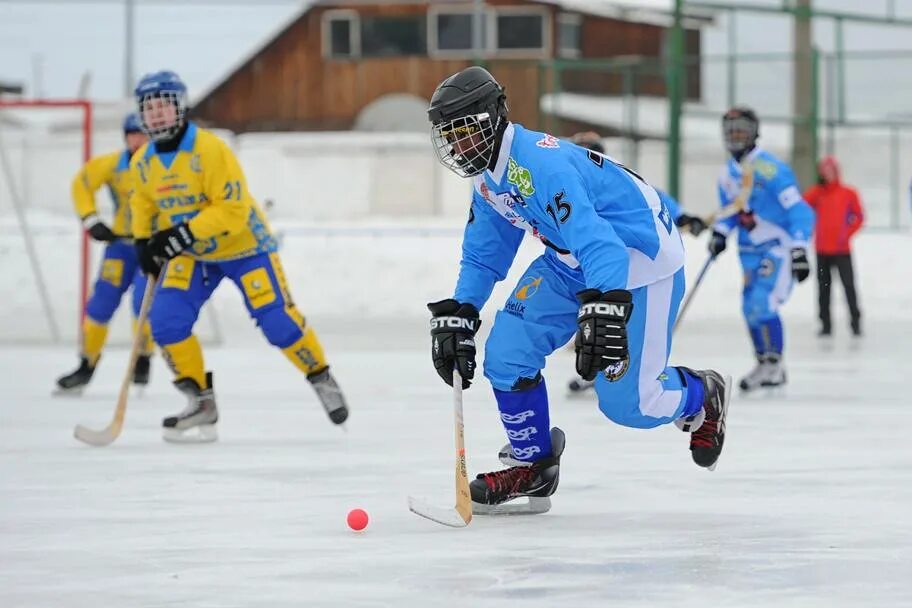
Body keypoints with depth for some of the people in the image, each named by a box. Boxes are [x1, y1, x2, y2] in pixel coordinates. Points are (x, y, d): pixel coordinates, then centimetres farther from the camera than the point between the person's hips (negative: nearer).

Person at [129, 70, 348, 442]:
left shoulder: (210, 150, -26)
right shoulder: (143, 163, -5)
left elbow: (233, 210, -30)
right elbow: (144, 204, 15)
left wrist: (184, 233, -36)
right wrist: (144, 241, 0)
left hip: (242, 244, -5)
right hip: (191, 255, 5)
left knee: (278, 321, -7)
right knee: (165, 319, -13)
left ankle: (321, 378, 19)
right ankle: (201, 403, -2)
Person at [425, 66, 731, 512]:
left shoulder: (540, 163, -31)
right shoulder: (488, 175, 1)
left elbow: (599, 245, -41)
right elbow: (483, 254, 14)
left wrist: (604, 312, -52)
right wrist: (456, 316, 5)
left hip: (639, 257, -9)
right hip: (571, 260, 9)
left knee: (625, 401, -11)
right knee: (507, 352, -4)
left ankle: (702, 397, 22)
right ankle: (531, 466, 13)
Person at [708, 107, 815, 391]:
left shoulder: (769, 168, -19)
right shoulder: (727, 174, 7)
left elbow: (798, 209, -22)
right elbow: (729, 210, 22)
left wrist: (799, 250, -27)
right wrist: (719, 233, 3)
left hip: (780, 245, -8)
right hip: (751, 249, 8)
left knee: (763, 303, -19)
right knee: (751, 307, 7)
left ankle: (773, 365, -8)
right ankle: (766, 366, 19)